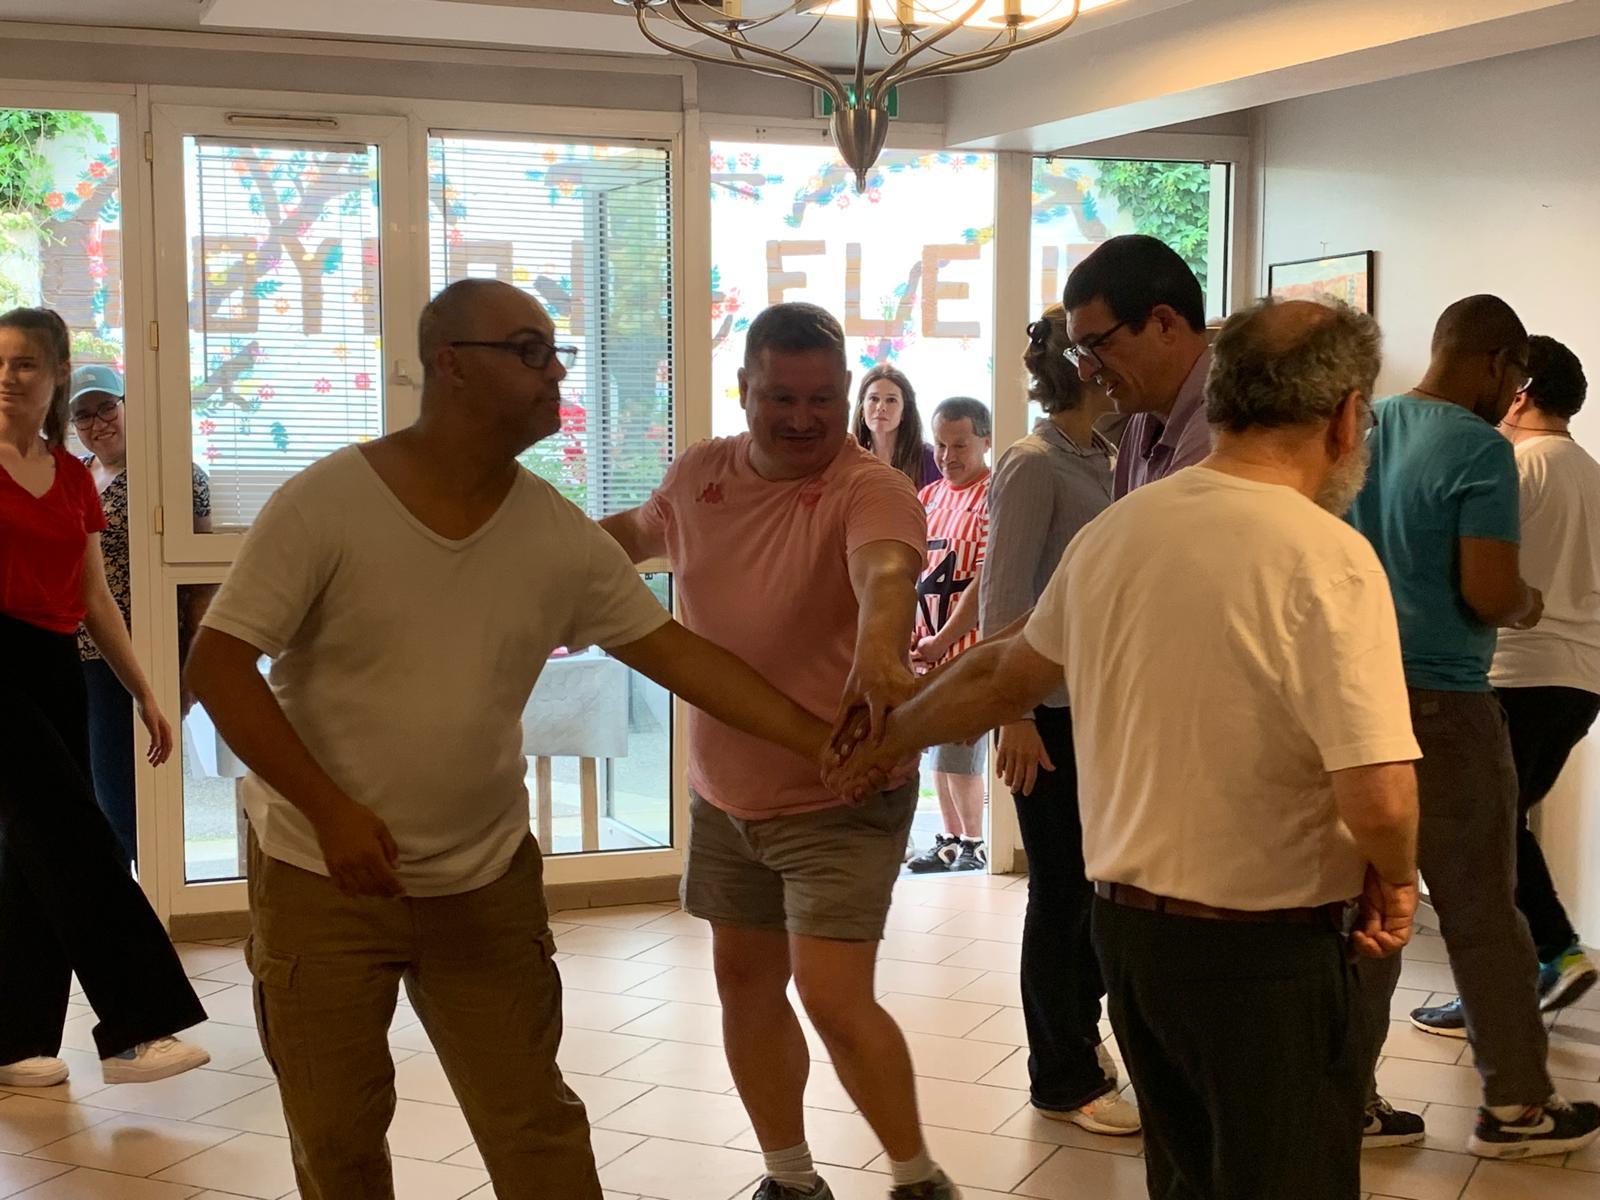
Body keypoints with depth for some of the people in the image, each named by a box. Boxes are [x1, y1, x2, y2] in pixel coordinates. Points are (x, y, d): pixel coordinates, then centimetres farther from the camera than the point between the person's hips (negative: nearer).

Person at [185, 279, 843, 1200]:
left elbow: (672, 649, -1)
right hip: (322, 875, -2)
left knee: (535, 1125, 7)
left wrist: (817, 741, -8)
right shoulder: (325, 505, -16)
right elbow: (218, 665, -15)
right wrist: (330, 808, -24)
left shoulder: (561, 537, -4)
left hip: (486, 879, 3)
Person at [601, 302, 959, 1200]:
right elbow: (642, 529, 23)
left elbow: (885, 570, -45)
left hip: (842, 794, -7)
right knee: (745, 982, 15)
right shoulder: (700, 473, -1)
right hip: (725, 791, 7)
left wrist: (881, 648, -64)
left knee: (833, 995, -11)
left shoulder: (871, 490, -21)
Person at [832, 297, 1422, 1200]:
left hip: (1128, 919, 7)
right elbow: (1378, 799, -27)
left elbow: (1005, 675, 14)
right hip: (1265, 948, -6)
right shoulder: (1326, 557, -20)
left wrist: (893, 736, 31)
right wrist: (1396, 882, -6)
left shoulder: (1113, 532, 0)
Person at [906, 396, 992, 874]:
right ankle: (950, 840, 24)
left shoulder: (992, 498, -10)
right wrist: (908, 635, 0)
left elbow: (985, 582, -17)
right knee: (937, 753, 12)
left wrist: (941, 641, -18)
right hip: (928, 651, 7)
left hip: (968, 649, -7)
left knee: (957, 755, -4)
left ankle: (973, 844, 11)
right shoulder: (927, 498, 12)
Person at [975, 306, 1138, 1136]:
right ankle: (1062, 1081, 18)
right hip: (1051, 708, -7)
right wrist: (1013, 713, -18)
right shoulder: (1034, 465, -13)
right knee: (1062, 889, 3)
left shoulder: (1102, 461, 9)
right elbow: (1003, 599, -15)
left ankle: (1078, 1039, 33)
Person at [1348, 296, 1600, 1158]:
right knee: (1481, 909, 6)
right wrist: (1527, 607, 1)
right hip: (1440, 701, -7)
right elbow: (1488, 594, -18)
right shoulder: (1480, 449, -14)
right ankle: (1516, 1106, 17)